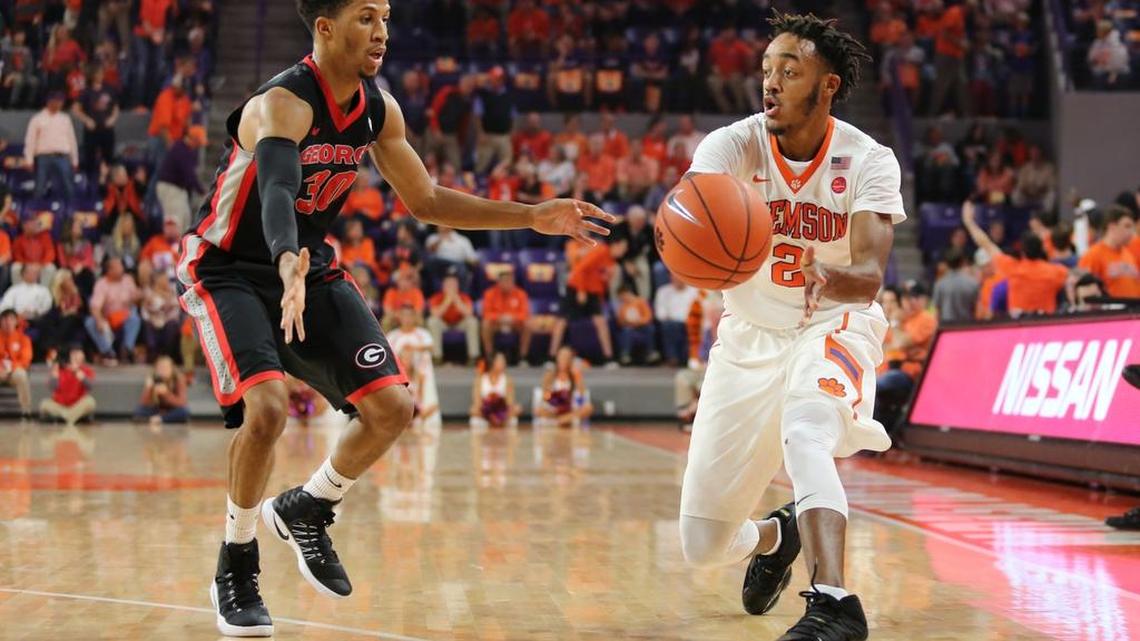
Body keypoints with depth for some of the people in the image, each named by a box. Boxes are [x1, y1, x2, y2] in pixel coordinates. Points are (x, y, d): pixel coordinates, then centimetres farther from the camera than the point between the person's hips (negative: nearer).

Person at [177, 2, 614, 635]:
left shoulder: (378, 109, -3)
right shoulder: (282, 104, -27)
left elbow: (426, 200, 8)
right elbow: (277, 192, -46)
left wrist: (533, 217, 3)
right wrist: (289, 268, -67)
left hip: (310, 267, 7)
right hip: (228, 269, -7)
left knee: (393, 407, -4)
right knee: (267, 407, -27)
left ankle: (306, 510, 22)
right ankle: (236, 565, -4)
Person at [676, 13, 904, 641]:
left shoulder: (868, 160, -14)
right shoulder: (733, 144, -15)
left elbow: (869, 278, -26)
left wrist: (831, 277, -50)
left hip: (834, 325, -2)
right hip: (750, 335, 2)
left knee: (804, 435, -39)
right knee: (701, 544, 5)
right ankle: (775, 535, 40)